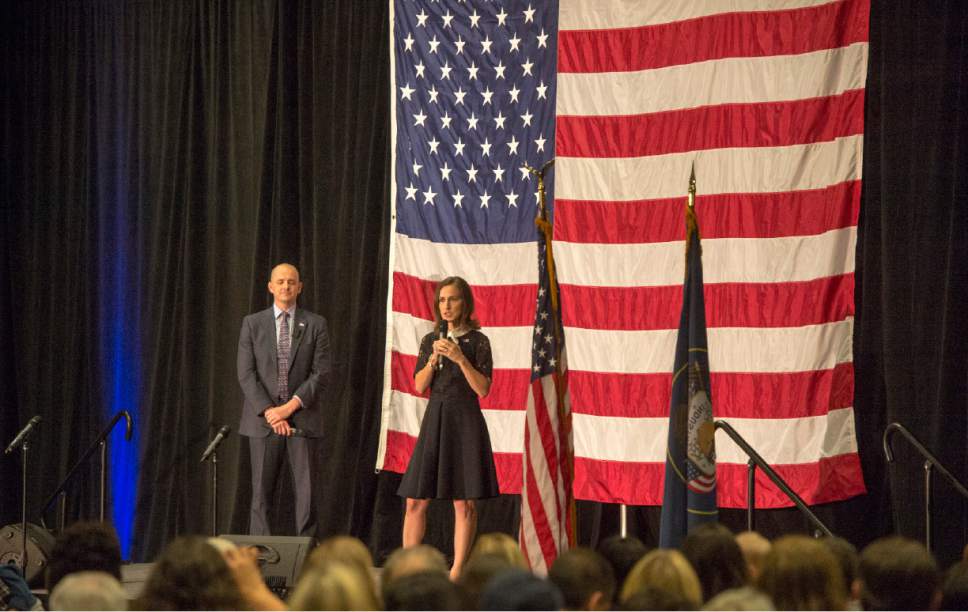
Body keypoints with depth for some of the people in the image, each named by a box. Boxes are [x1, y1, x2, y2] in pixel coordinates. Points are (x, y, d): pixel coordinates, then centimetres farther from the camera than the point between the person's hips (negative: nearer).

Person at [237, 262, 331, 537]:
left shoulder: (315, 325, 6)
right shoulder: (253, 323, 7)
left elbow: (321, 374, -1)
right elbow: (246, 374, 1)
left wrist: (290, 407, -11)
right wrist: (269, 412, -10)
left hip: (302, 418, 0)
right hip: (263, 419, 0)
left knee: (305, 491, -4)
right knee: (261, 492, 0)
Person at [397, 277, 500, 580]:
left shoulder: (478, 341, -1)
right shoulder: (430, 340, 11)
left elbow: (483, 388, -9)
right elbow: (420, 385, 4)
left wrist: (459, 358, -18)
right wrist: (433, 359, -11)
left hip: (465, 421, -4)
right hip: (435, 419, 4)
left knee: (464, 502, -3)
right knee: (416, 500, 1)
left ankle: (457, 570, 2)